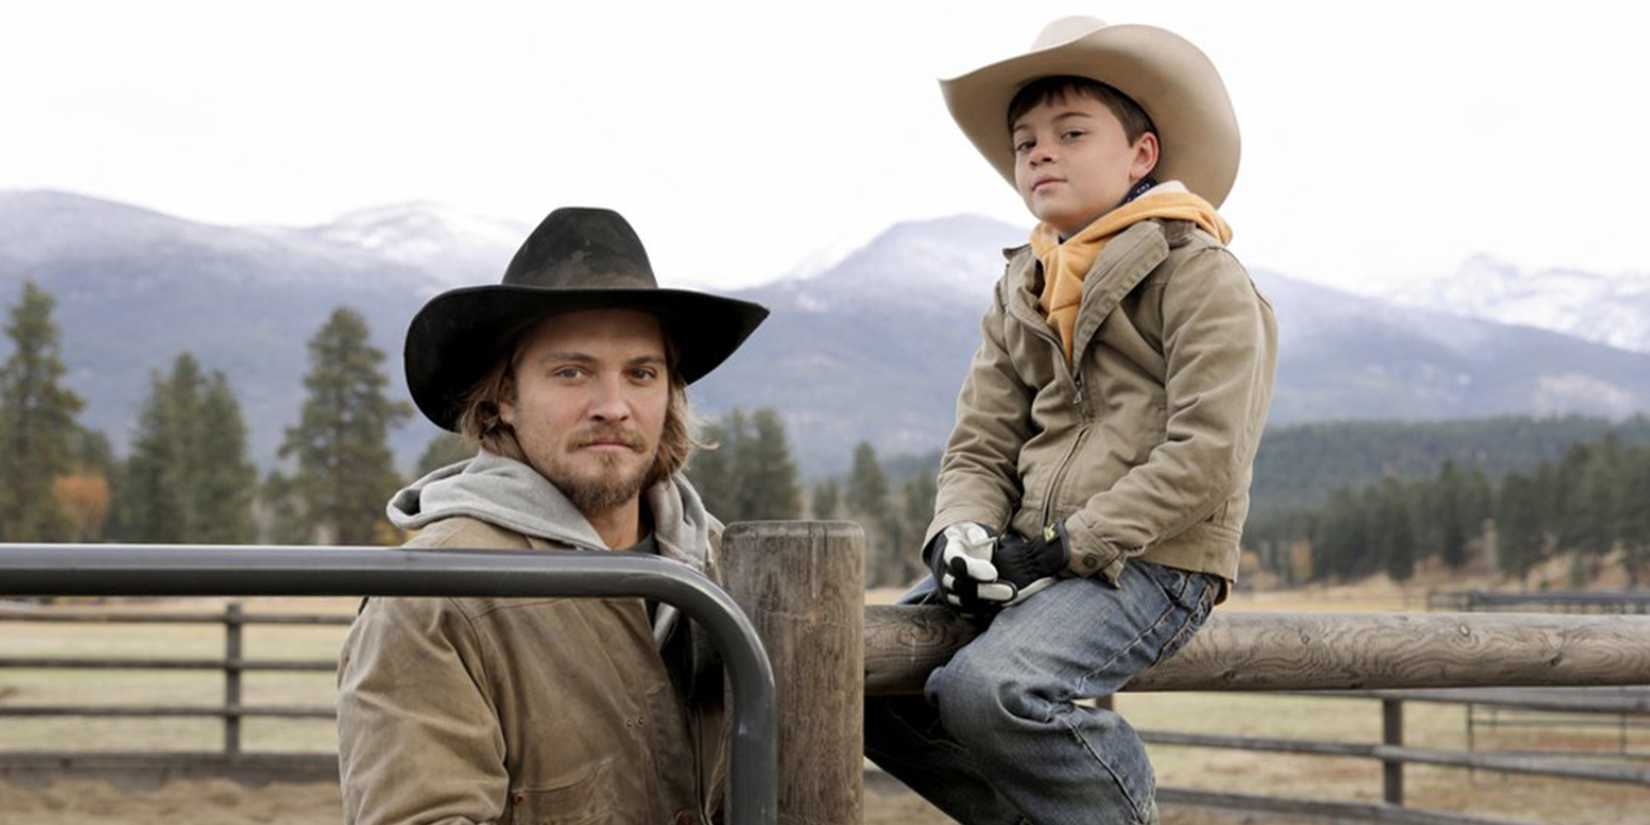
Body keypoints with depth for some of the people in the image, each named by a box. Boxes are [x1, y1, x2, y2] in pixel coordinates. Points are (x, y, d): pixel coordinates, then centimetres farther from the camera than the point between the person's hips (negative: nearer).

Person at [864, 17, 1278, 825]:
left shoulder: (1202, 277, -4)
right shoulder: (1020, 294, 18)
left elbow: (1205, 456, -14)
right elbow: (979, 446, 13)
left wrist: (1064, 548, -17)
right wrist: (960, 535, -10)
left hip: (1151, 565, -7)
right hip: (1037, 562, 8)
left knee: (991, 688, -31)